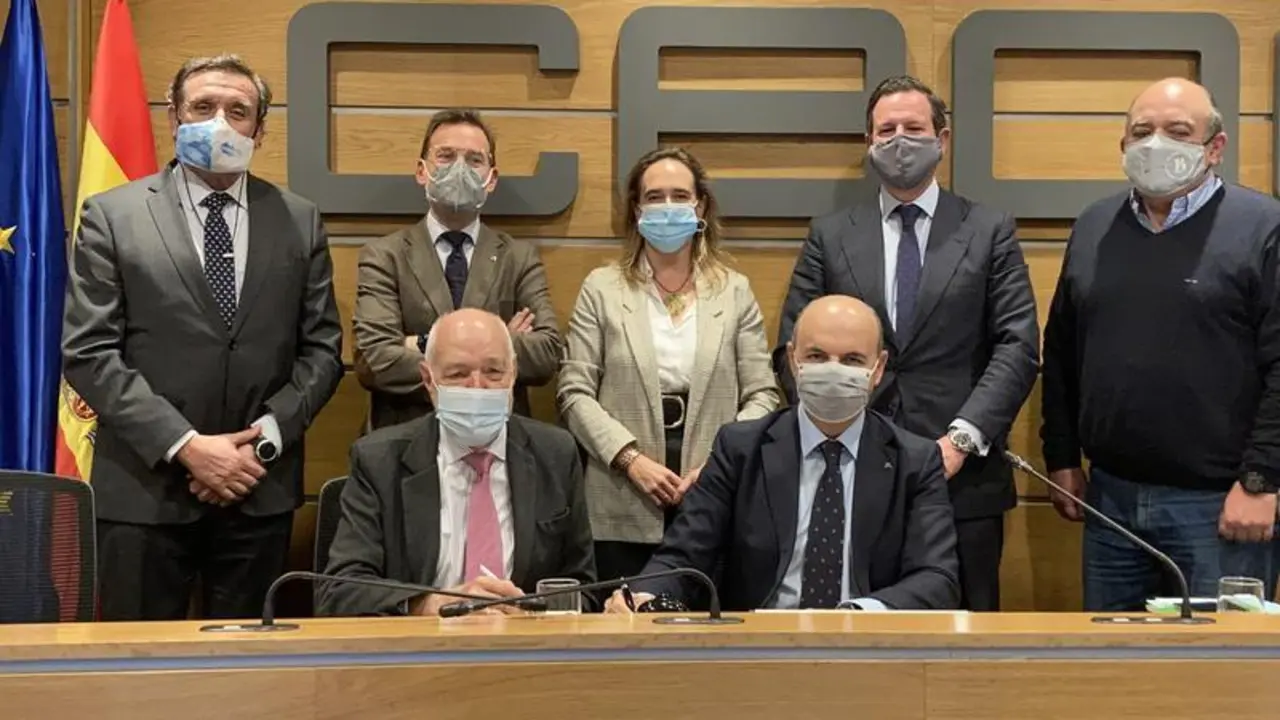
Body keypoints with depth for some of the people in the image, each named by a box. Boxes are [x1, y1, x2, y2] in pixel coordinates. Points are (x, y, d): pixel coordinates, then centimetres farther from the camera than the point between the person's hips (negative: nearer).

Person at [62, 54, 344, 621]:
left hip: (261, 487, 2)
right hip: (144, 488, -2)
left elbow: (322, 348, 6)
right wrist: (186, 445, -14)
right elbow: (87, 352, -6)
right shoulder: (112, 216, 0)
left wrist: (265, 439, -8)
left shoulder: (300, 221, 7)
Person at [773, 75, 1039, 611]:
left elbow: (1018, 348, -2)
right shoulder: (830, 236, 9)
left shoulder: (990, 231, 5)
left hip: (963, 478, -1)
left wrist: (961, 438, -13)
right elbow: (793, 349, 5)